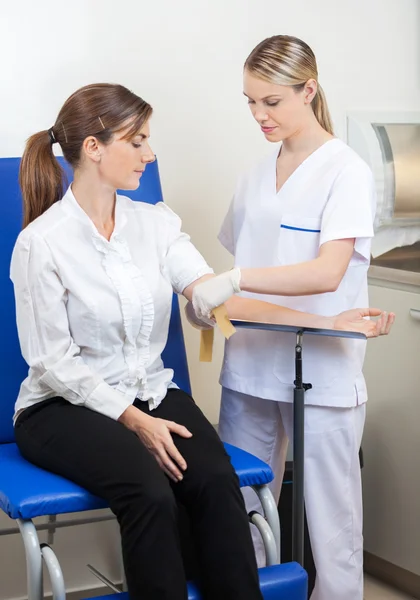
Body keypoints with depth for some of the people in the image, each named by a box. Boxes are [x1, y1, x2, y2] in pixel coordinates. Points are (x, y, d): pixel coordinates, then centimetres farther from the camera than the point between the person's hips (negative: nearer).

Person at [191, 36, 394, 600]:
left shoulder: (346, 171, -7)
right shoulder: (257, 176, 12)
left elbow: (328, 273, -20)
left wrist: (236, 281, -27)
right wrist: (209, 300, 0)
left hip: (322, 371, -5)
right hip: (251, 366, 6)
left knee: (331, 521, 2)